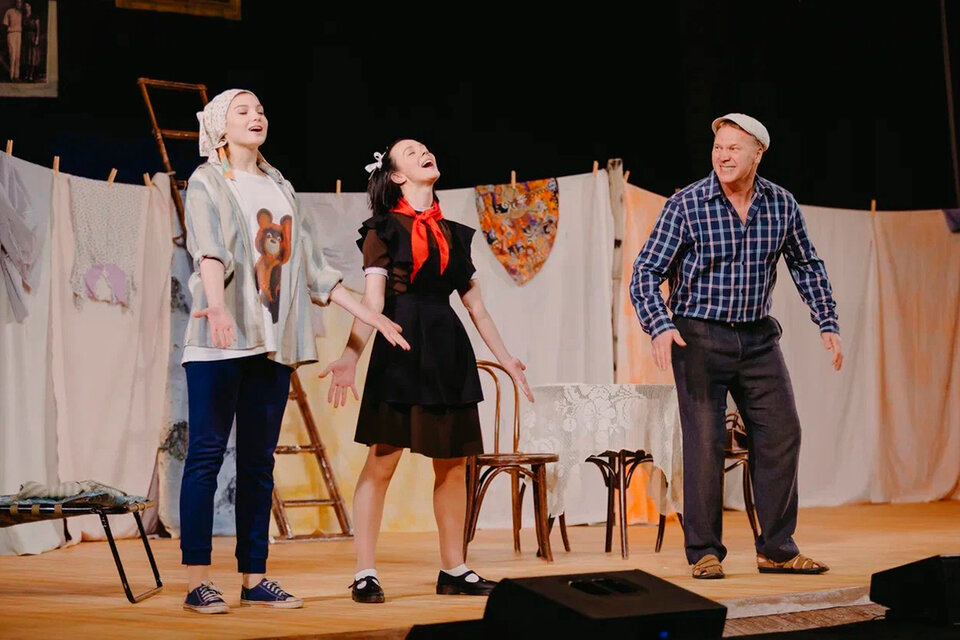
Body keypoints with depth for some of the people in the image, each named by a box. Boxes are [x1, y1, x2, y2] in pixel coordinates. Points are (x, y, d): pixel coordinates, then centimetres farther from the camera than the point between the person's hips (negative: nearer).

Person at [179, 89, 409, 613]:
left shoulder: (280, 187, 20)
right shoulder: (207, 182, 1)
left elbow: (311, 266, 21)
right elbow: (210, 250, -18)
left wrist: (371, 316, 18)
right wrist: (218, 305, -37)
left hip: (273, 340, 6)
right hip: (221, 339, -6)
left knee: (259, 462, 6)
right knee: (206, 455, -6)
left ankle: (255, 580, 9)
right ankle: (198, 582, -5)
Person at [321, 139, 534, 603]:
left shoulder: (452, 233, 17)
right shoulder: (383, 230, 2)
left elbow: (475, 304, 21)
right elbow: (372, 300, -9)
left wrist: (505, 358, 20)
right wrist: (351, 355, -22)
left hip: (448, 351, 5)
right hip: (400, 349, -5)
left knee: (453, 463, 6)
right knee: (382, 460, -7)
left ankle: (453, 570, 16)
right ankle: (365, 573, -2)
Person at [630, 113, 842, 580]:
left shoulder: (781, 204, 1)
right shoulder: (686, 204, -10)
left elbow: (807, 266, 15)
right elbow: (646, 273, -10)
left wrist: (827, 323, 7)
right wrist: (659, 327, -25)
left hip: (758, 337, 4)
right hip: (699, 336, -4)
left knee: (781, 435, 2)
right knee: (704, 441, -4)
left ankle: (777, 550, 13)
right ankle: (704, 553, 6)